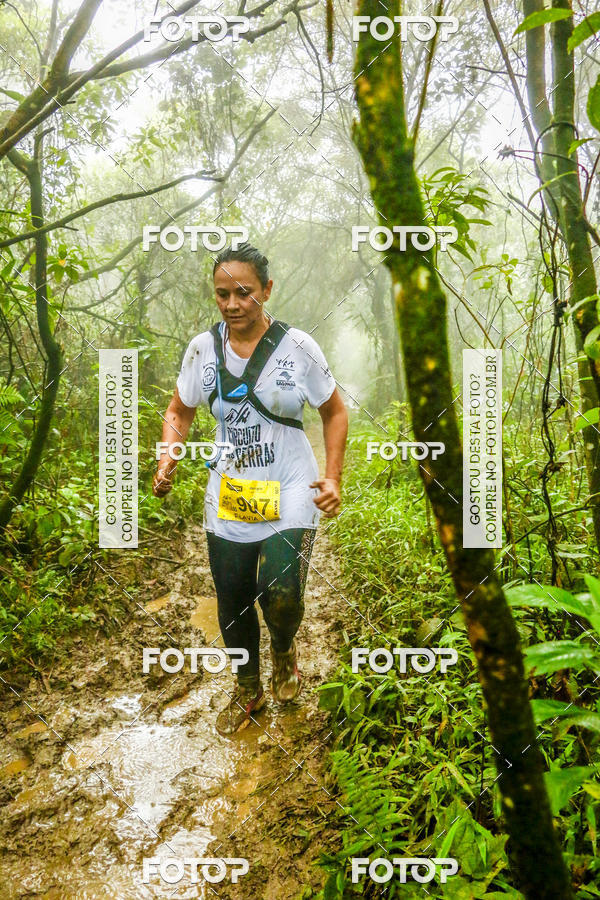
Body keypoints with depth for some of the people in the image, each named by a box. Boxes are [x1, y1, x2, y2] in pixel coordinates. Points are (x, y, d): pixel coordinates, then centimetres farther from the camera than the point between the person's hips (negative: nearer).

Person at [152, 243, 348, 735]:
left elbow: (335, 412, 3)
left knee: (280, 594, -20)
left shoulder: (297, 346, -6)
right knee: (232, 606, 12)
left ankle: (284, 648, 19)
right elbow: (179, 412, 12)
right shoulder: (203, 349, 0)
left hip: (290, 494, -3)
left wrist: (333, 478, -7)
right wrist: (168, 458, -8)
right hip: (228, 498, 3)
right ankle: (248, 691, 40)